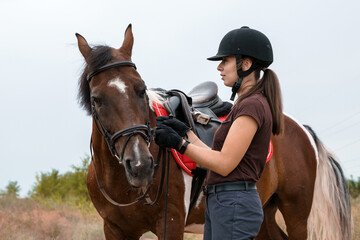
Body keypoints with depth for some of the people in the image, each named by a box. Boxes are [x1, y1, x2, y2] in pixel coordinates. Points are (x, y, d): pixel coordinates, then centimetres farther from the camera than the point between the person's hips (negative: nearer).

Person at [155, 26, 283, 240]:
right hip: (220, 203, 10)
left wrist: (178, 143, -12)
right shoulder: (245, 104, 18)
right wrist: (186, 132, 16)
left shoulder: (252, 105, -13)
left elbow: (224, 164, -18)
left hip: (234, 206, -10)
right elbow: (218, 158, 16)